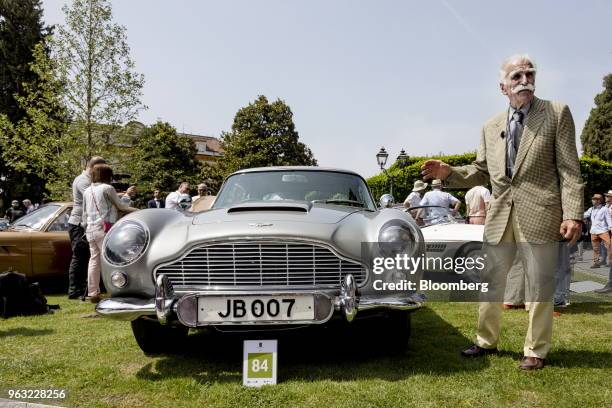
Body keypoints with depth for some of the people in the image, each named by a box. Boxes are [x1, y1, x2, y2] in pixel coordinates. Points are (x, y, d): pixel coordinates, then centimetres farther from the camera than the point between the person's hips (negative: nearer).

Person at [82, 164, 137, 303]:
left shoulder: (87, 191, 14)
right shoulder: (107, 188, -6)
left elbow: (85, 213, 18)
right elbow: (120, 206, 2)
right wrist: (135, 209, 15)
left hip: (90, 229, 7)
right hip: (104, 228, -7)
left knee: (94, 260, 8)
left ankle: (92, 293, 9)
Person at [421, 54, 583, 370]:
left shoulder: (557, 113, 0)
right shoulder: (490, 128, 12)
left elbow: (569, 169, -5)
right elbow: (480, 172, 15)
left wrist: (573, 214, -13)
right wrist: (448, 172, -2)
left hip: (539, 216, -4)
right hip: (499, 217, 4)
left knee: (539, 285, 5)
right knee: (490, 282, 12)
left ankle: (536, 350, 20)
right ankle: (486, 341, 28)